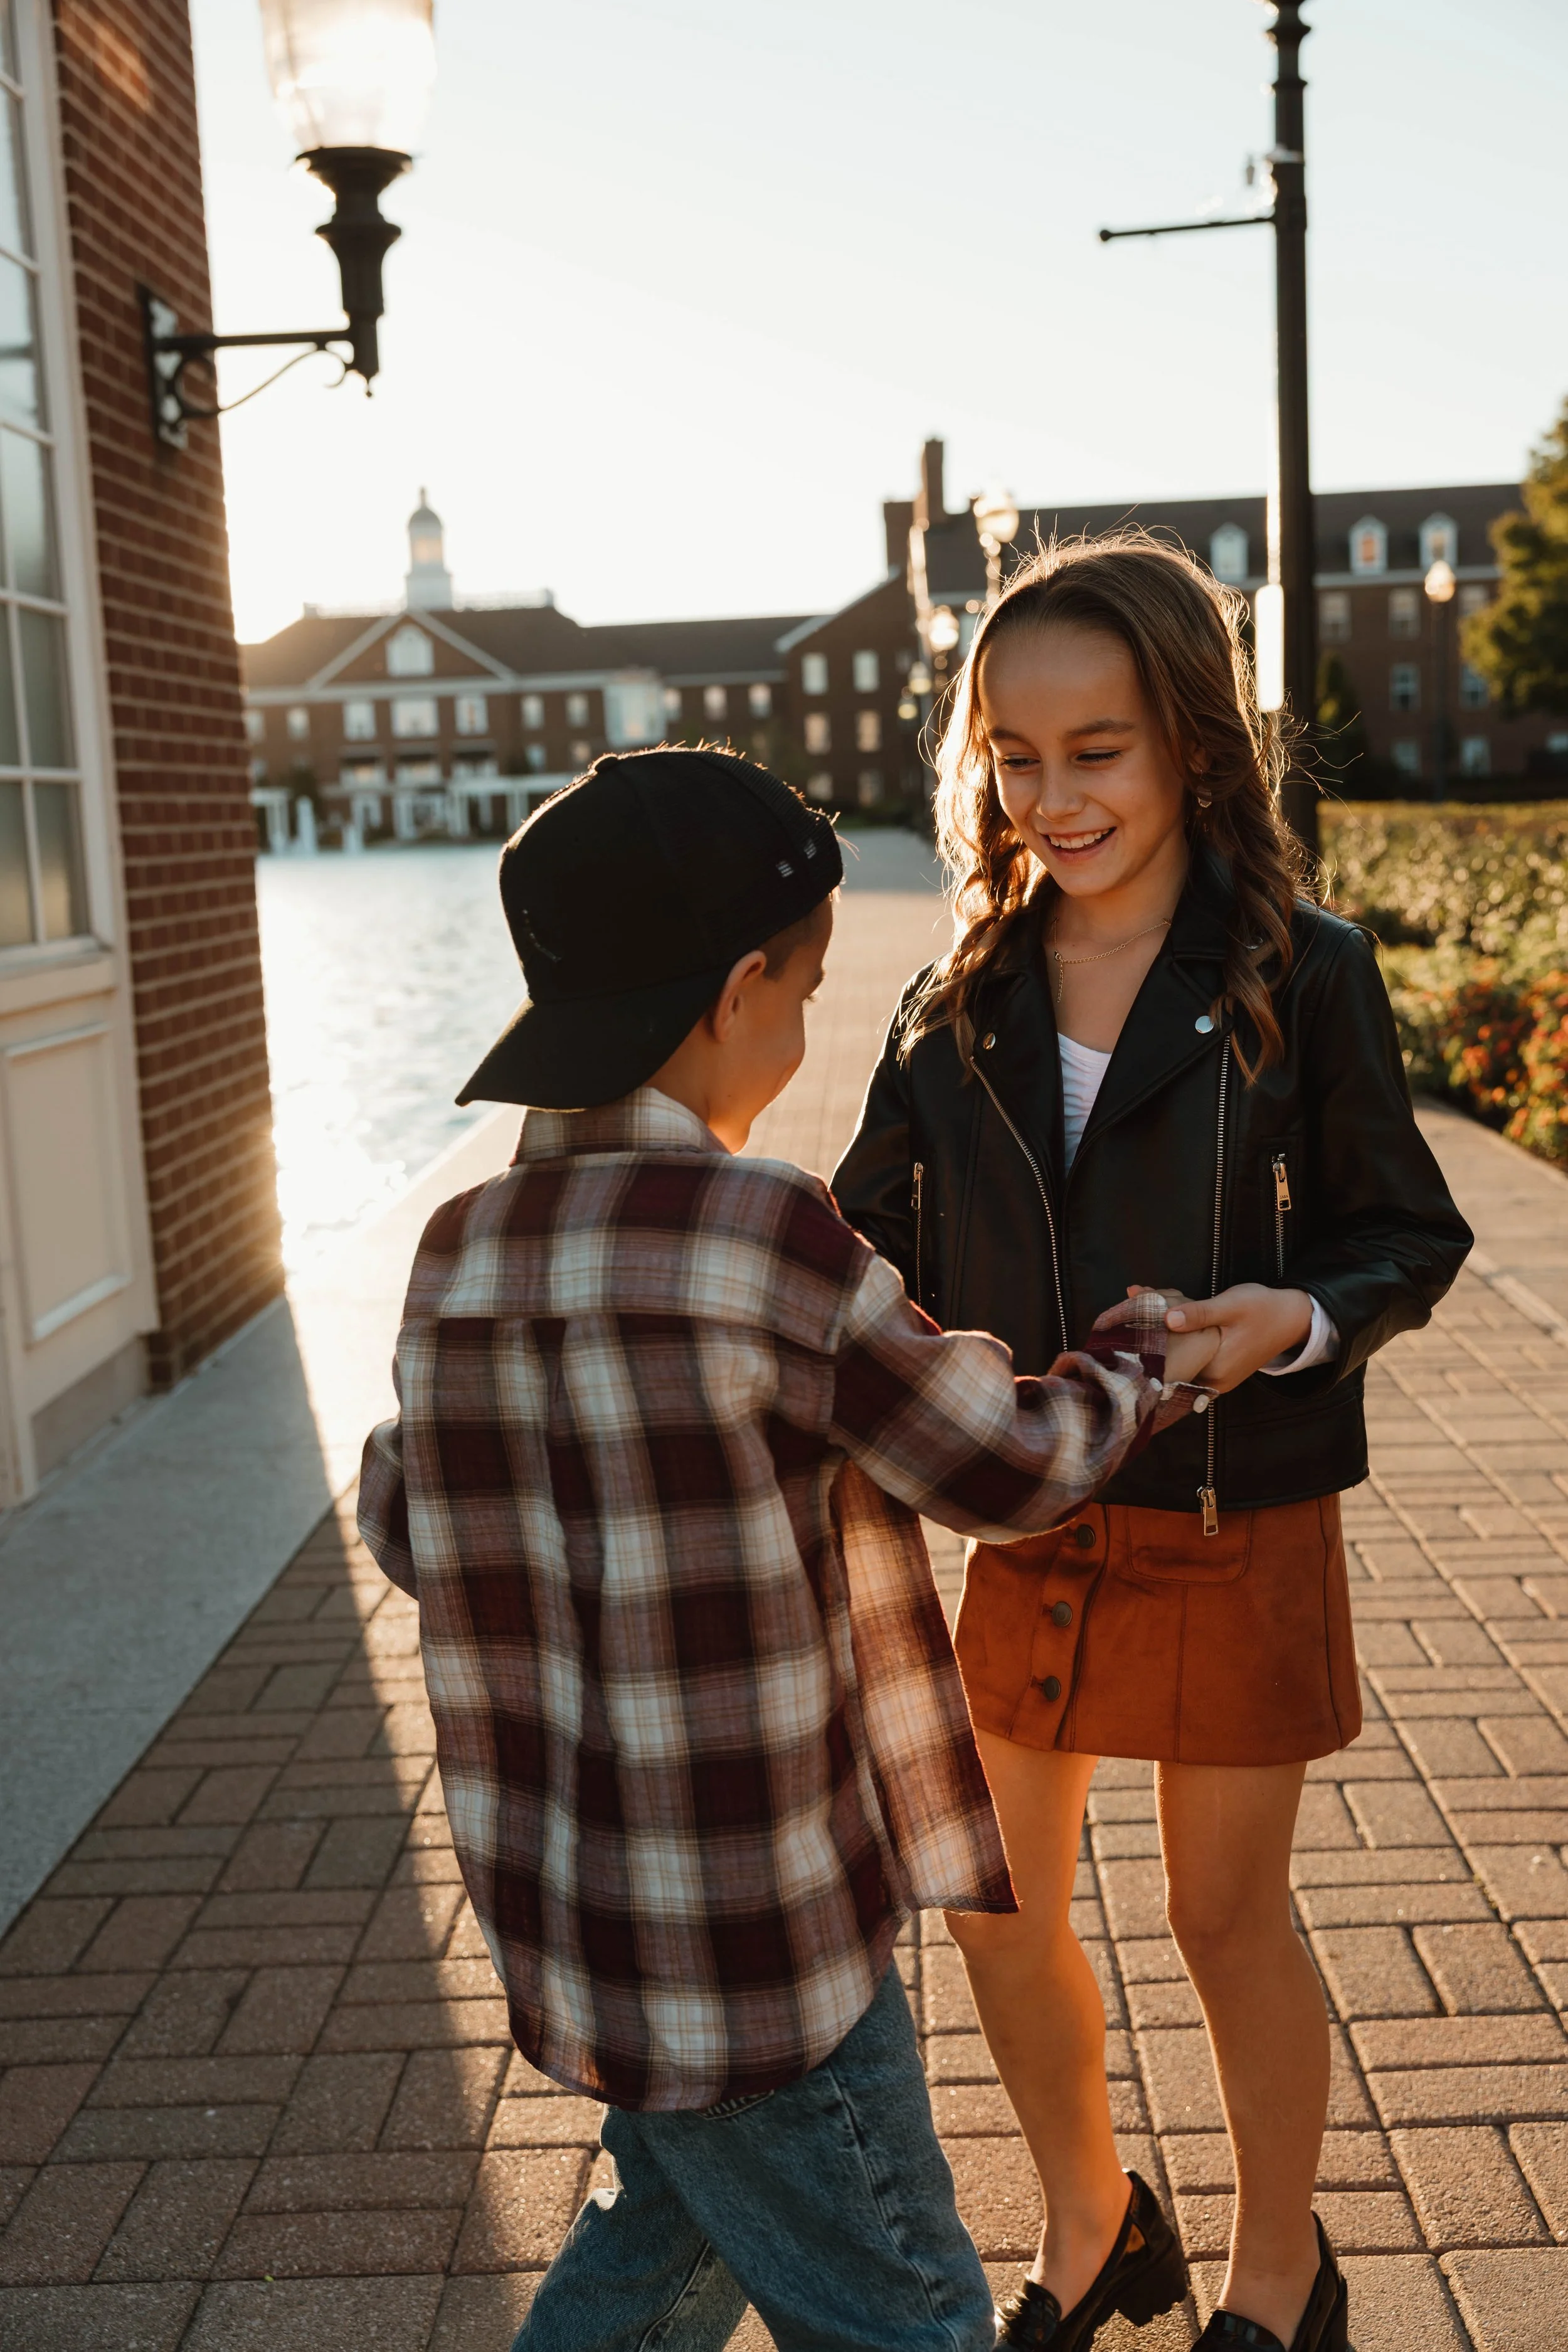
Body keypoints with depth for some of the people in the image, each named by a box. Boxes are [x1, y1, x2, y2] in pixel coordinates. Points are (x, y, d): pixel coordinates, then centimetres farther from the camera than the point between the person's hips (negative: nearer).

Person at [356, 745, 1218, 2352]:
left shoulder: (463, 1256, -3)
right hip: (751, 1940, -7)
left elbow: (403, 1530, 11)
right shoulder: (765, 1238, -25)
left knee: (681, 2220, 31)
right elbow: (1007, 1470, -12)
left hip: (568, 1903, 8)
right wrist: (1145, 1360, 8)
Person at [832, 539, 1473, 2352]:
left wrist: (1300, 1316, -24)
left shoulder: (1299, 979, -12)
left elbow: (1411, 1237, -5)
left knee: (1228, 1922, 13)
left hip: (1236, 1538, -4)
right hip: (1027, 1532, 4)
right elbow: (879, 1240, 4)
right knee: (998, 1915, 14)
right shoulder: (962, 1003, -1)